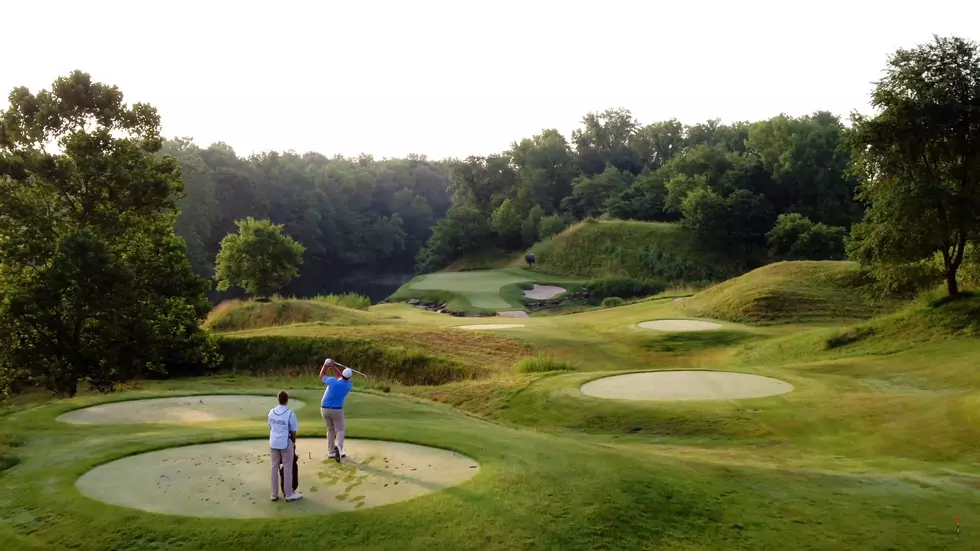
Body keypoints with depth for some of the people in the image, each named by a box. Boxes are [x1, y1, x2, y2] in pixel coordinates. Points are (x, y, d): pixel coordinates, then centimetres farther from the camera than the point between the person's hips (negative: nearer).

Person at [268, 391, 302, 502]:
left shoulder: (271, 412, 2)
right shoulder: (290, 414, -14)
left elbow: (270, 428, 10)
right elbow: (293, 431, -8)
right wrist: (294, 443, 8)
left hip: (273, 443, 5)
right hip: (285, 443, -5)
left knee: (274, 467, 12)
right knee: (287, 468, 5)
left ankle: (274, 494, 18)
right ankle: (289, 494, 12)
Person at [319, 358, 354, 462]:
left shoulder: (332, 381, -16)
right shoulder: (349, 385, -10)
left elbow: (321, 376, 4)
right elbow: (342, 378, 8)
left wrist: (326, 365, 3)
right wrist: (333, 365, 0)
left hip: (325, 409, 2)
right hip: (337, 410, -2)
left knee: (330, 429, 20)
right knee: (340, 431, 9)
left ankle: (332, 452, 19)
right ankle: (339, 448, -21)